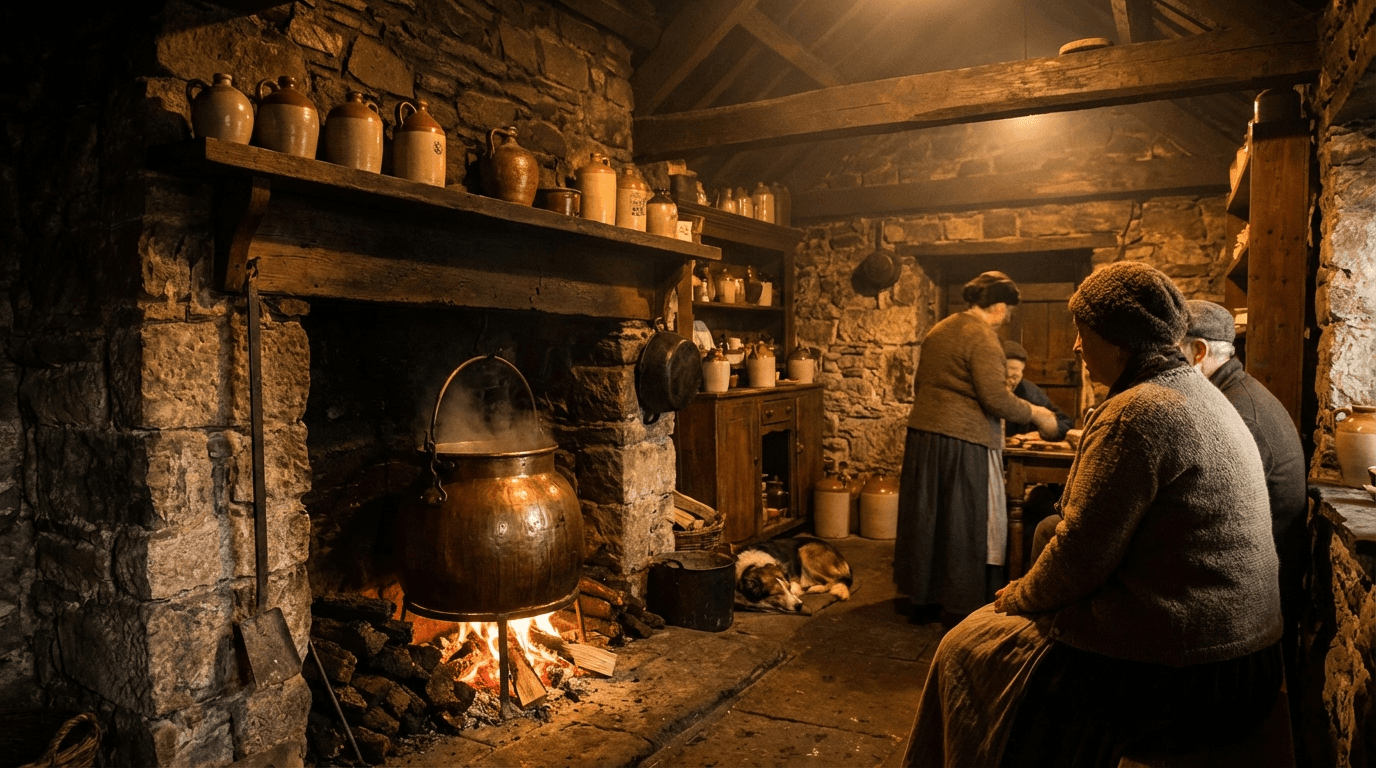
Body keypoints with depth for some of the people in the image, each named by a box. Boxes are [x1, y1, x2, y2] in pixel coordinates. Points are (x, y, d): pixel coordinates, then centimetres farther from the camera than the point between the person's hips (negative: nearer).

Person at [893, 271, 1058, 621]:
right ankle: (968, 606, 11)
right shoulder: (983, 338, -12)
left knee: (926, 519, 15)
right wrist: (1037, 414, -3)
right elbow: (996, 399, -17)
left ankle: (923, 600, 25)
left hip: (922, 435, 8)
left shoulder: (939, 330, 14)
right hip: (963, 443, -8)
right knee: (970, 525, 3)